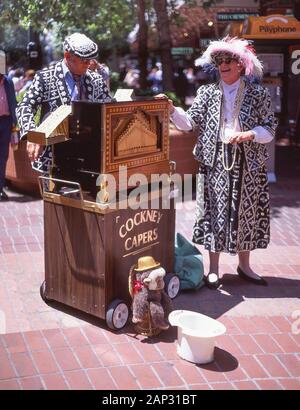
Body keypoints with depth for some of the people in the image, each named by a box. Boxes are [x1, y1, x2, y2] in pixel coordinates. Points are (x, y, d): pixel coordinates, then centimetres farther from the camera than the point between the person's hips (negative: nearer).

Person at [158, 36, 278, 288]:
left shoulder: (258, 94, 3)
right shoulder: (208, 92, 6)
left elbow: (270, 128, 1)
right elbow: (190, 123, -1)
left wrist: (248, 135, -16)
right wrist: (171, 109, -17)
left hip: (248, 163, 0)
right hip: (216, 161, 0)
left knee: (246, 211, 8)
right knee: (215, 211, 2)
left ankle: (244, 265, 24)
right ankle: (214, 268, 14)